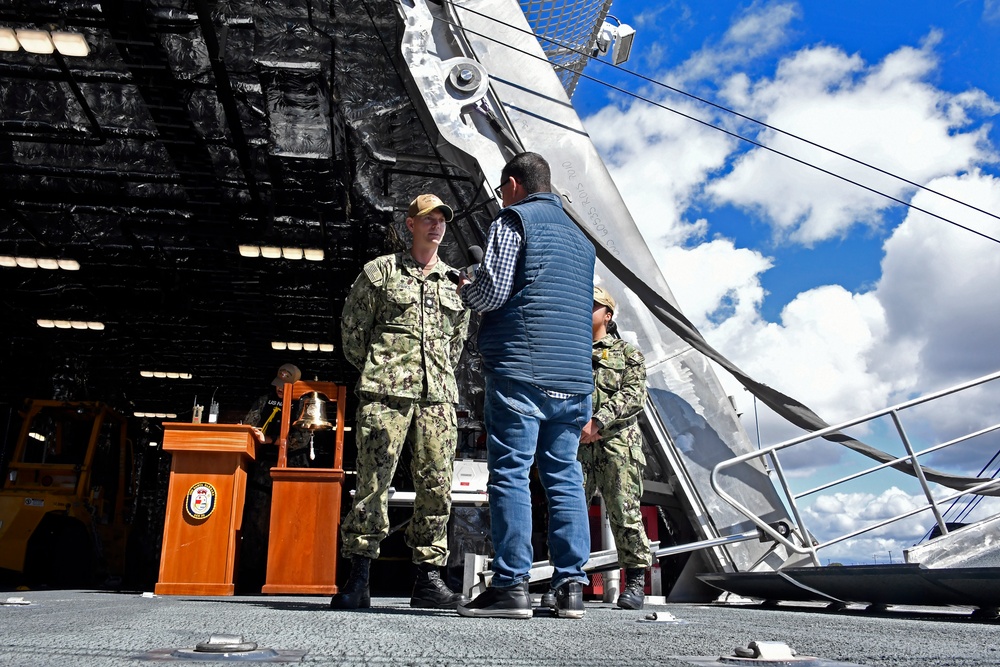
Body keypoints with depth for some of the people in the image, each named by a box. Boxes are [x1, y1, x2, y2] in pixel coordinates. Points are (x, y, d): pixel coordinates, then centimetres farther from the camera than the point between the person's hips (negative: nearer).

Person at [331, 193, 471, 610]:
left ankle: (428, 578, 10)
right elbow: (352, 325, 10)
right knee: (373, 481, -7)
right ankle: (358, 579, 0)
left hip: (438, 395, 4)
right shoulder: (380, 270, 8)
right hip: (386, 392, -3)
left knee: (436, 486, 1)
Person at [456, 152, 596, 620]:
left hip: (521, 370, -7)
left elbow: (492, 292, -9)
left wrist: (465, 290, 11)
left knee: (510, 474, -5)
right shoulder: (579, 237, 25)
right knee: (564, 477, 7)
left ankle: (511, 586, -4)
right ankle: (570, 586, 7)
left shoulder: (513, 221, 2)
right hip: (573, 374, 7)